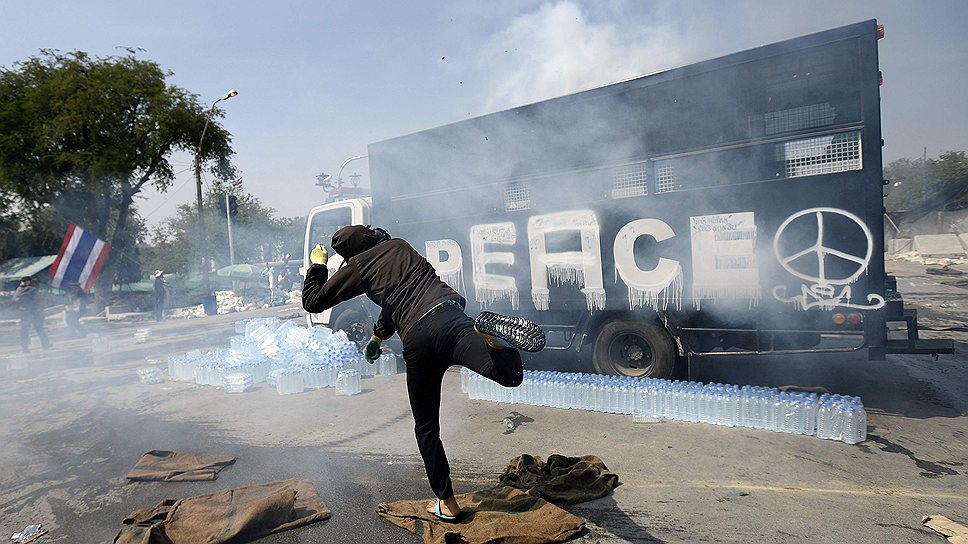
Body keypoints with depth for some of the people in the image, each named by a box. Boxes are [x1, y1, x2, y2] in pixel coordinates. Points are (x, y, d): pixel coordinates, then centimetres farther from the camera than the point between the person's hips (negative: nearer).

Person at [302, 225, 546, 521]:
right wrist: (379, 333, 50)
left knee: (426, 427, 14)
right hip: (448, 317, 2)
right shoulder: (399, 246, 28)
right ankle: (489, 335, -45)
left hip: (416, 339, -2)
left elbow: (312, 302, 22)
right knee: (510, 374, -16)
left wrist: (317, 265, 38)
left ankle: (446, 503, 20)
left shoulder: (356, 267, 15)